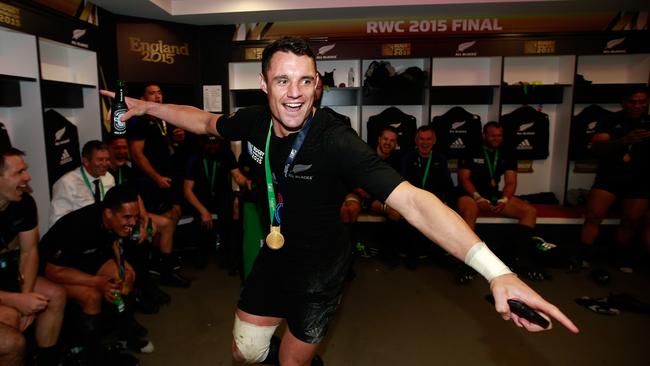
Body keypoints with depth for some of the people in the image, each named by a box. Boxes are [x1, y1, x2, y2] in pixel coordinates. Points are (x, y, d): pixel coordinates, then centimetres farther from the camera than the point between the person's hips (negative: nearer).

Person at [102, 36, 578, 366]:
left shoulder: (337, 142, -31)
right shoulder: (255, 122, -13)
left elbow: (412, 201, -40)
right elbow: (207, 122, 11)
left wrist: (495, 270, -50)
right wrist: (148, 107, 11)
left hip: (321, 264, -4)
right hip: (275, 253, 5)